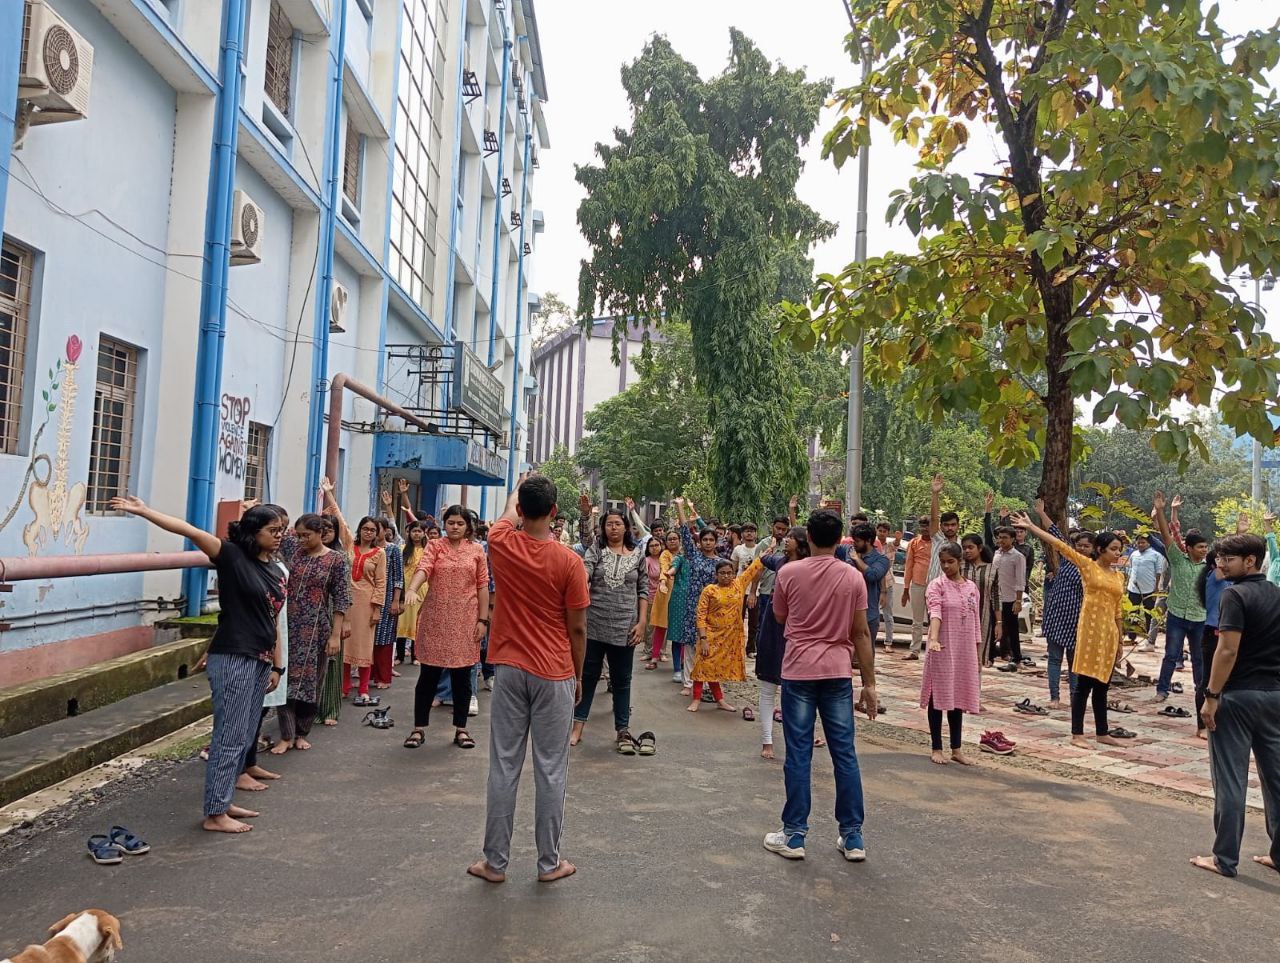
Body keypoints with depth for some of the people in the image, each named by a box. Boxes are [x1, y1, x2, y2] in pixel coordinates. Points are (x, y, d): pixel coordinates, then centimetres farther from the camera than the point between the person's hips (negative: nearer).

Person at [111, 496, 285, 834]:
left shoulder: (277, 573, 11)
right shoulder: (232, 556, -8)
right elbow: (190, 531, -19)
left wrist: (276, 666, 16)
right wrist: (143, 511, -27)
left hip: (259, 662, 8)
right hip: (232, 660, -8)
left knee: (245, 738, 14)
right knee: (229, 737, -3)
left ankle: (223, 801, 28)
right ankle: (214, 814, 7)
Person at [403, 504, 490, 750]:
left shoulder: (477, 550, 4)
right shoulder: (434, 546, 1)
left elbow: (482, 587, 4)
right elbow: (422, 569, -18)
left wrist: (482, 620, -1)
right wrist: (411, 590, -38)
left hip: (465, 621, 1)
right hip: (435, 619, -1)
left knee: (462, 676, 8)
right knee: (428, 675, 5)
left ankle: (460, 728, 20)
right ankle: (419, 728, 17)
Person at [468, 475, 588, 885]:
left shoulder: (502, 545, -5)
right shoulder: (568, 561, -12)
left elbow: (509, 513, 21)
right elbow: (578, 628, -6)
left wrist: (520, 488, 41)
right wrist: (579, 675, 8)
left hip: (510, 671, 2)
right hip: (555, 675, -2)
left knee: (504, 768, 9)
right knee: (551, 771, 7)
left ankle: (495, 862, 18)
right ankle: (549, 863, 19)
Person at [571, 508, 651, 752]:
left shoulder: (637, 556, 6)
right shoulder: (596, 549, 2)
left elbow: (643, 592, 7)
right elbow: (585, 568, -18)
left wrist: (641, 622, -2)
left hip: (624, 627, 1)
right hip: (594, 624, -1)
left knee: (622, 680, 9)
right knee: (587, 675, 8)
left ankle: (622, 731, 18)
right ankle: (578, 725, 18)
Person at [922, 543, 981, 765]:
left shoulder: (971, 587, 9)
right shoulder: (937, 585, -7)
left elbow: (976, 620, 13)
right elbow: (935, 612, -23)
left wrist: (977, 650, 11)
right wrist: (933, 639, -38)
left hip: (965, 649, 5)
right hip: (942, 647, -5)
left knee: (959, 696, 11)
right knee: (939, 696, 1)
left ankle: (957, 749, 20)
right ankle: (936, 748, 10)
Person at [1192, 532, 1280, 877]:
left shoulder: (1235, 595, -14)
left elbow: (1228, 650, -20)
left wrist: (1211, 696, -17)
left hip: (1238, 695, -7)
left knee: (1230, 779, -1)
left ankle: (1225, 859, 5)